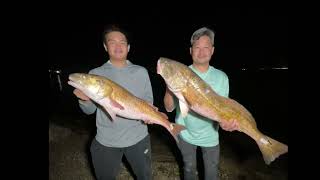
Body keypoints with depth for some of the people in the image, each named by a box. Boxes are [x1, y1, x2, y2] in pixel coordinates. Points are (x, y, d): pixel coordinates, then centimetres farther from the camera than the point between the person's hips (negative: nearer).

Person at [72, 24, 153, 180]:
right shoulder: (95, 74, -5)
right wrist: (84, 100, -23)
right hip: (105, 141, 0)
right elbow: (90, 110, -1)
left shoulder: (141, 72, -3)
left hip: (138, 138, 1)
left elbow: (148, 100, 6)